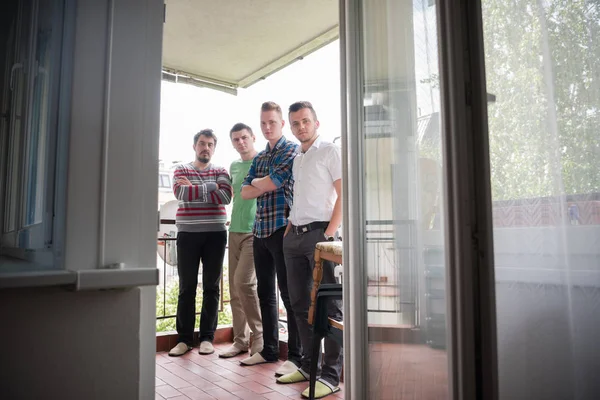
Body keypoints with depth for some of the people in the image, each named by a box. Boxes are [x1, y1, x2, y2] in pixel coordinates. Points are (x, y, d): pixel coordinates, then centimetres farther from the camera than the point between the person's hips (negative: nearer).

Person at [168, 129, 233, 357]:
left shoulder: (220, 172, 9)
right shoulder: (181, 170, 9)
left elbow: (226, 196, -10)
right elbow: (180, 193, -11)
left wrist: (193, 190, -9)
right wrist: (209, 187, -10)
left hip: (215, 234, 0)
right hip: (188, 234, 0)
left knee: (211, 286, 3)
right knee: (187, 287, 3)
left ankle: (207, 337, 12)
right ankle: (184, 338, 11)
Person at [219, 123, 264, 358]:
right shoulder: (234, 167, 16)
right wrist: (234, 222, 14)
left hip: (256, 231, -6)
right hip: (235, 231, 6)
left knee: (243, 281, -14)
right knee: (234, 287, 6)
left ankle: (260, 335, 2)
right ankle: (240, 339, 15)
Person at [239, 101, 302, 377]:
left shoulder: (291, 150, -4)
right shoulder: (259, 158, 18)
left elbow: (271, 183, -15)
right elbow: (245, 192, 10)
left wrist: (256, 182, 5)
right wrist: (265, 185, -7)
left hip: (282, 228, -8)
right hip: (260, 230, 8)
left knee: (288, 293, -4)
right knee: (265, 293, 12)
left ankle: (296, 355, 4)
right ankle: (269, 349, 24)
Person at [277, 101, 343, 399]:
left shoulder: (329, 151, -1)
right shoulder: (296, 160, 19)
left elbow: (344, 194, -8)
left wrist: (329, 233, -15)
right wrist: (288, 229, 11)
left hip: (319, 233, -7)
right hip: (294, 236, 8)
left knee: (328, 303, -4)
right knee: (299, 302, 10)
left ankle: (332, 374, 3)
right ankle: (308, 365, 22)